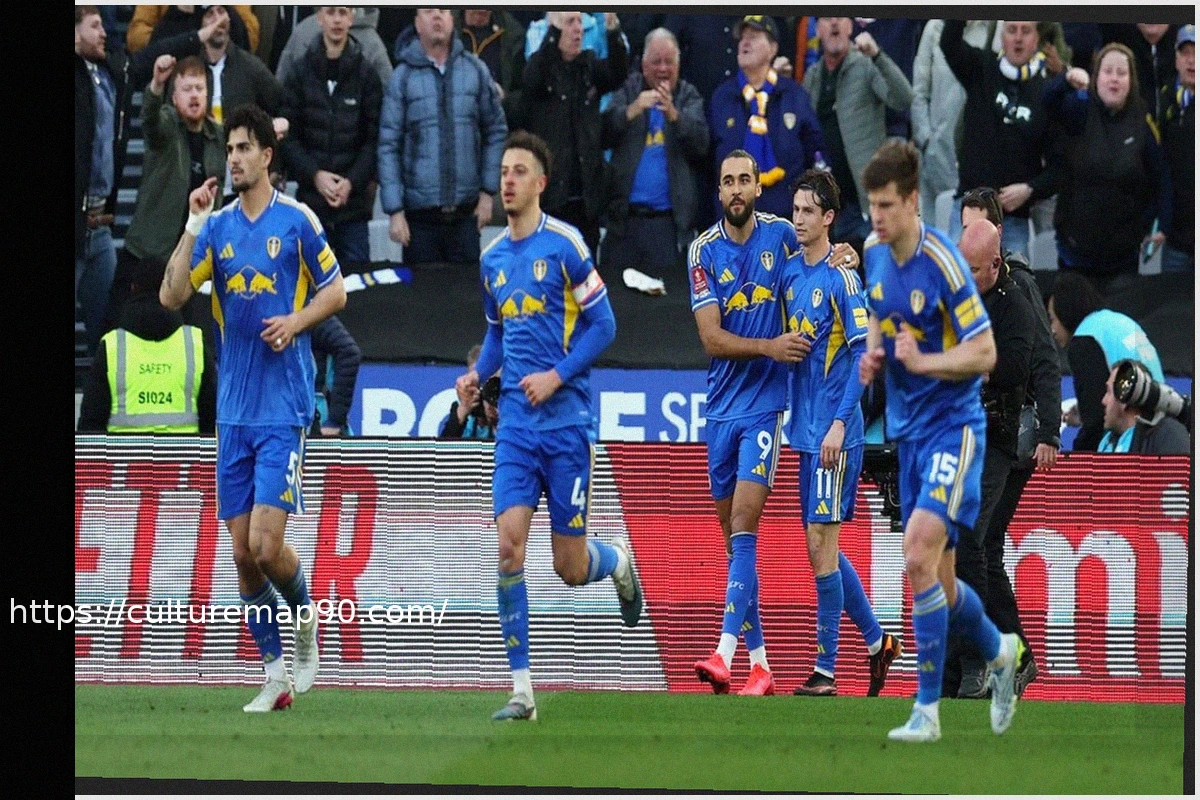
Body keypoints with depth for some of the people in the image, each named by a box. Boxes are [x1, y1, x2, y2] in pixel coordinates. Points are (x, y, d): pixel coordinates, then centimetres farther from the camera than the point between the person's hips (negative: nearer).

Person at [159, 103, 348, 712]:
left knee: (266, 544, -13)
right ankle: (275, 674, 12)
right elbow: (171, 296, -1)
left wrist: (296, 321, -13)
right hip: (232, 410, 5)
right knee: (242, 554, 3)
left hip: (284, 407, -5)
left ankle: (306, 618, 16)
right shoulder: (217, 226, 8)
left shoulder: (297, 220, -3)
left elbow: (335, 291, 4)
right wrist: (193, 226, -9)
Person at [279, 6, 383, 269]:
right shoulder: (301, 74, 3)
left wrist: (352, 182, -12)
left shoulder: (366, 75, 2)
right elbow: (288, 135, 2)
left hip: (353, 199, 0)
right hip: (310, 197, 0)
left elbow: (374, 138, 0)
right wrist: (315, 175, -11)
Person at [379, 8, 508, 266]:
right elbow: (388, 146, -2)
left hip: (466, 211, 1)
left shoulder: (475, 71, 3)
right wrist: (394, 211, -7)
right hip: (420, 213, -1)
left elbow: (496, 131, 10)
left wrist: (488, 191, 5)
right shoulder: (403, 77, -3)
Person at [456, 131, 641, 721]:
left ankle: (618, 563, 39)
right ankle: (522, 690, -8)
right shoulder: (492, 258, 11)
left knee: (571, 568, 1)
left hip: (565, 420, -4)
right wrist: (478, 373, 5)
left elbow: (602, 324, -6)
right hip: (515, 423, 4)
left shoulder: (564, 245, -7)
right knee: (509, 544, -10)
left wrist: (556, 376, -16)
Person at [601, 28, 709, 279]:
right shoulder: (630, 91, 8)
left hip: (668, 220, -1)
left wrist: (673, 114, -23)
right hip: (625, 216, 1)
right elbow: (606, 134, -4)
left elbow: (701, 145, -6)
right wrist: (633, 110, -21)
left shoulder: (689, 97, 7)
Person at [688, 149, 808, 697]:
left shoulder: (781, 235, -1)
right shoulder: (705, 251, 0)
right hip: (721, 406, 3)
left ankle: (726, 652, -23)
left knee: (743, 527, -15)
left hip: (766, 403, -3)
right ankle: (759, 663, 14)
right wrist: (769, 346, -21)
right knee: (733, 536, 7)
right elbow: (713, 339, -7)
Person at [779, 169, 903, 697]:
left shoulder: (841, 276, -11)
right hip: (805, 426, 8)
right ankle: (876, 641, 26)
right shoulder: (790, 271, 11)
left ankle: (825, 671, -3)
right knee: (819, 545, 12)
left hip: (834, 431, -8)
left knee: (821, 542, -7)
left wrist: (839, 425, -18)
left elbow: (862, 353, -13)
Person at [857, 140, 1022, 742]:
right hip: (908, 428, 8)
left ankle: (927, 709, -19)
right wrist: (873, 353, 4)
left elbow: (985, 354, -15)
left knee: (919, 552, -23)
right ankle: (999, 652, 39)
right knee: (935, 580, 11)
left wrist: (922, 360, -27)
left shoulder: (943, 263, -18)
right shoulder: (874, 252, 4)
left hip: (953, 426, -8)